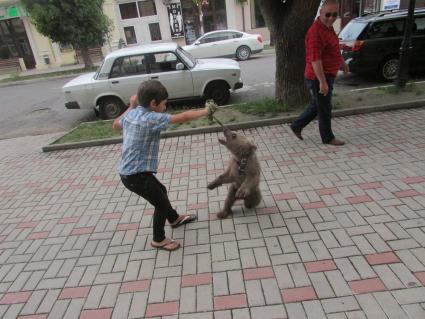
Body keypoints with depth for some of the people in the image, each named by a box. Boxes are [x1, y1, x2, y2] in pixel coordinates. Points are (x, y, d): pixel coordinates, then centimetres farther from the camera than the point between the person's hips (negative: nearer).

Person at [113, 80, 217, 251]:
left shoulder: (131, 114, 4)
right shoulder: (153, 118, -22)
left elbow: (115, 125, 25)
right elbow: (183, 117, -19)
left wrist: (131, 107, 21)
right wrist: (205, 111, -6)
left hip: (128, 171, 10)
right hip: (136, 175, -9)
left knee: (161, 191, 27)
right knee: (161, 203, 8)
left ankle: (174, 219, 51)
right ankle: (159, 240, 28)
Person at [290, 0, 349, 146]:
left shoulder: (328, 27, 11)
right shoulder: (316, 31, -22)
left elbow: (333, 49, 26)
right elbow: (315, 59, -28)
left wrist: (342, 63, 36)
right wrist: (322, 82, -29)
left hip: (327, 75, 10)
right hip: (319, 78, -10)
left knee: (316, 106, 19)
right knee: (324, 109, 3)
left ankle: (297, 125, 29)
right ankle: (328, 138, 18)